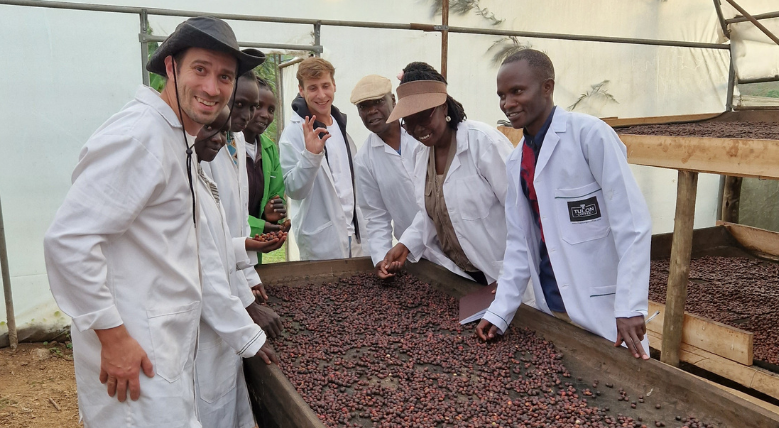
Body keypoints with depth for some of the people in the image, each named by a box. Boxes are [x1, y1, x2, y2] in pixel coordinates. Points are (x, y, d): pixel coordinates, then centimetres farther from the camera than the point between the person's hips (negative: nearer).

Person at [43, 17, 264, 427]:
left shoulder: (179, 136, 11)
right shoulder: (138, 134, -20)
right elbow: (68, 239, -25)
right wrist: (112, 335, -21)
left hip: (169, 338, 10)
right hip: (133, 347, -10)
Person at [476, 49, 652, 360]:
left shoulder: (590, 135, -14)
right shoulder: (516, 162, 6)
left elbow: (632, 224, -17)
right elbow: (520, 243, 7)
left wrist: (630, 308, -21)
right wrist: (499, 312, 1)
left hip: (603, 311, -6)